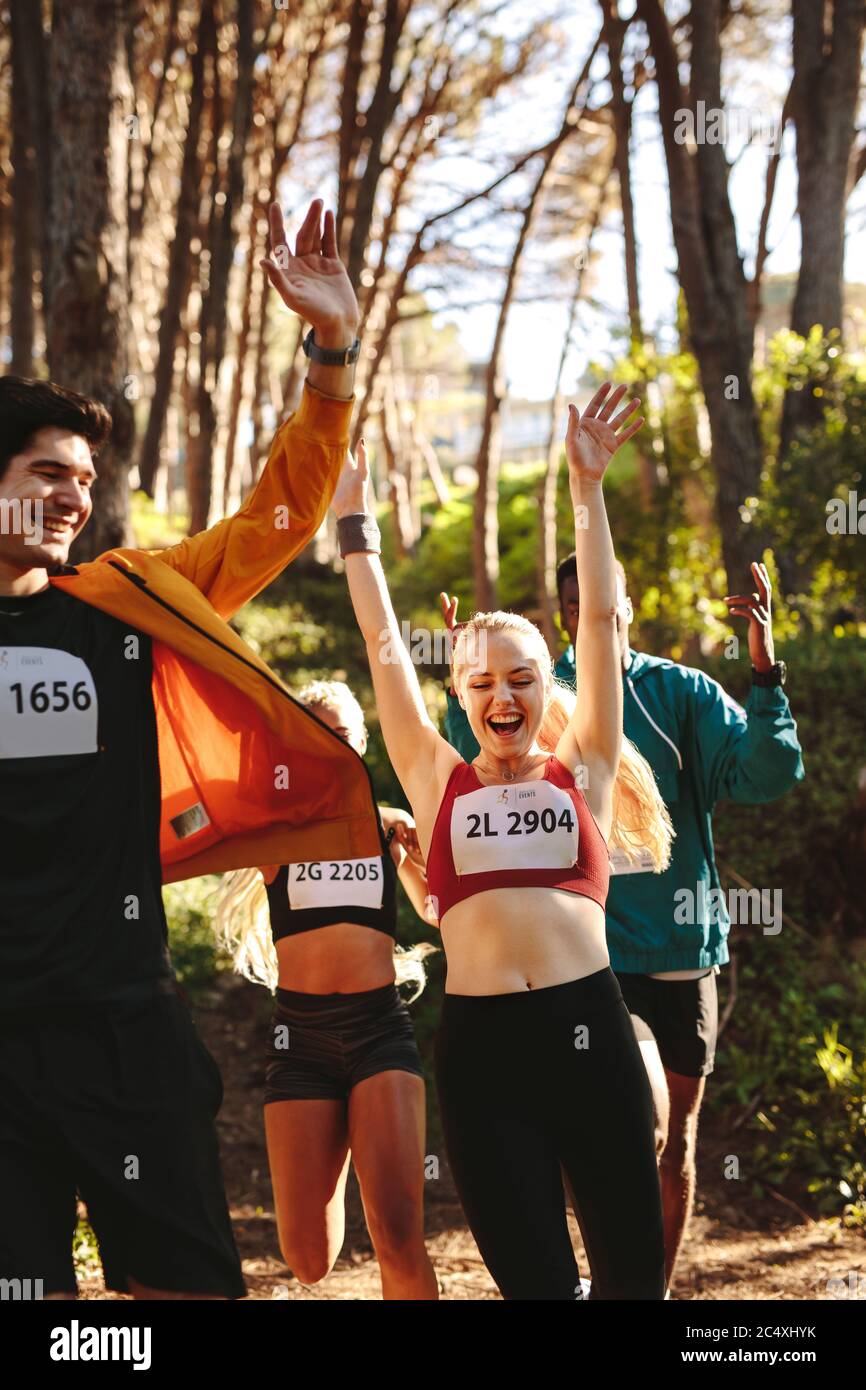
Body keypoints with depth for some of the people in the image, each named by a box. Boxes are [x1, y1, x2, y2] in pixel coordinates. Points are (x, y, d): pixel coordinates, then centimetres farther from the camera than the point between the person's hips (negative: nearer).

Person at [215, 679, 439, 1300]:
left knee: (398, 1236, -17)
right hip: (302, 1036, 0)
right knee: (309, 1258, 0)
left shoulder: (391, 827, 12)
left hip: (380, 1029, 0)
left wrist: (423, 846, 6)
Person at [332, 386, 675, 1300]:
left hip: (588, 1026, 0)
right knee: (534, 1276, -1)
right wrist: (354, 520, 15)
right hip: (479, 1042, 0)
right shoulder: (439, 780, 11)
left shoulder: (582, 771, 10)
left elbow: (599, 623, 7)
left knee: (634, 1265, 5)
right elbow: (383, 643, 13)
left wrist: (588, 488, 4)